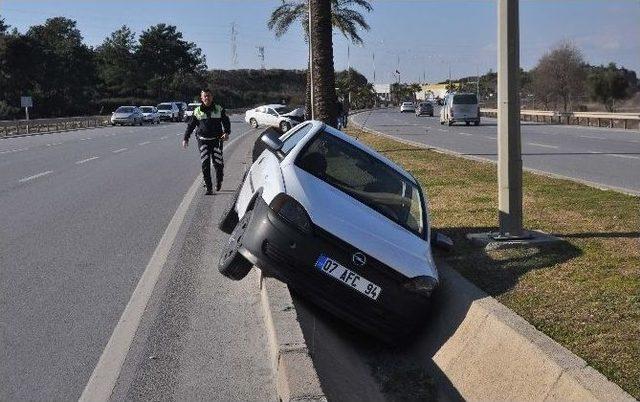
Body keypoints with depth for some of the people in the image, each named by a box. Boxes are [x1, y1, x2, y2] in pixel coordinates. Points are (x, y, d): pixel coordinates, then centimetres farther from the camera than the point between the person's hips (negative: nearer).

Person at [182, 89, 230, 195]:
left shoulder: (219, 109, 6)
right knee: (205, 165, -6)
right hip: (203, 141, 0)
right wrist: (185, 138, 5)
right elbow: (191, 125, 12)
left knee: (218, 163, -3)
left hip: (216, 139, 0)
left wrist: (227, 132, -11)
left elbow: (226, 122, 7)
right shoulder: (197, 111, 7)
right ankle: (209, 188, -1)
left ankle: (219, 182, 28)